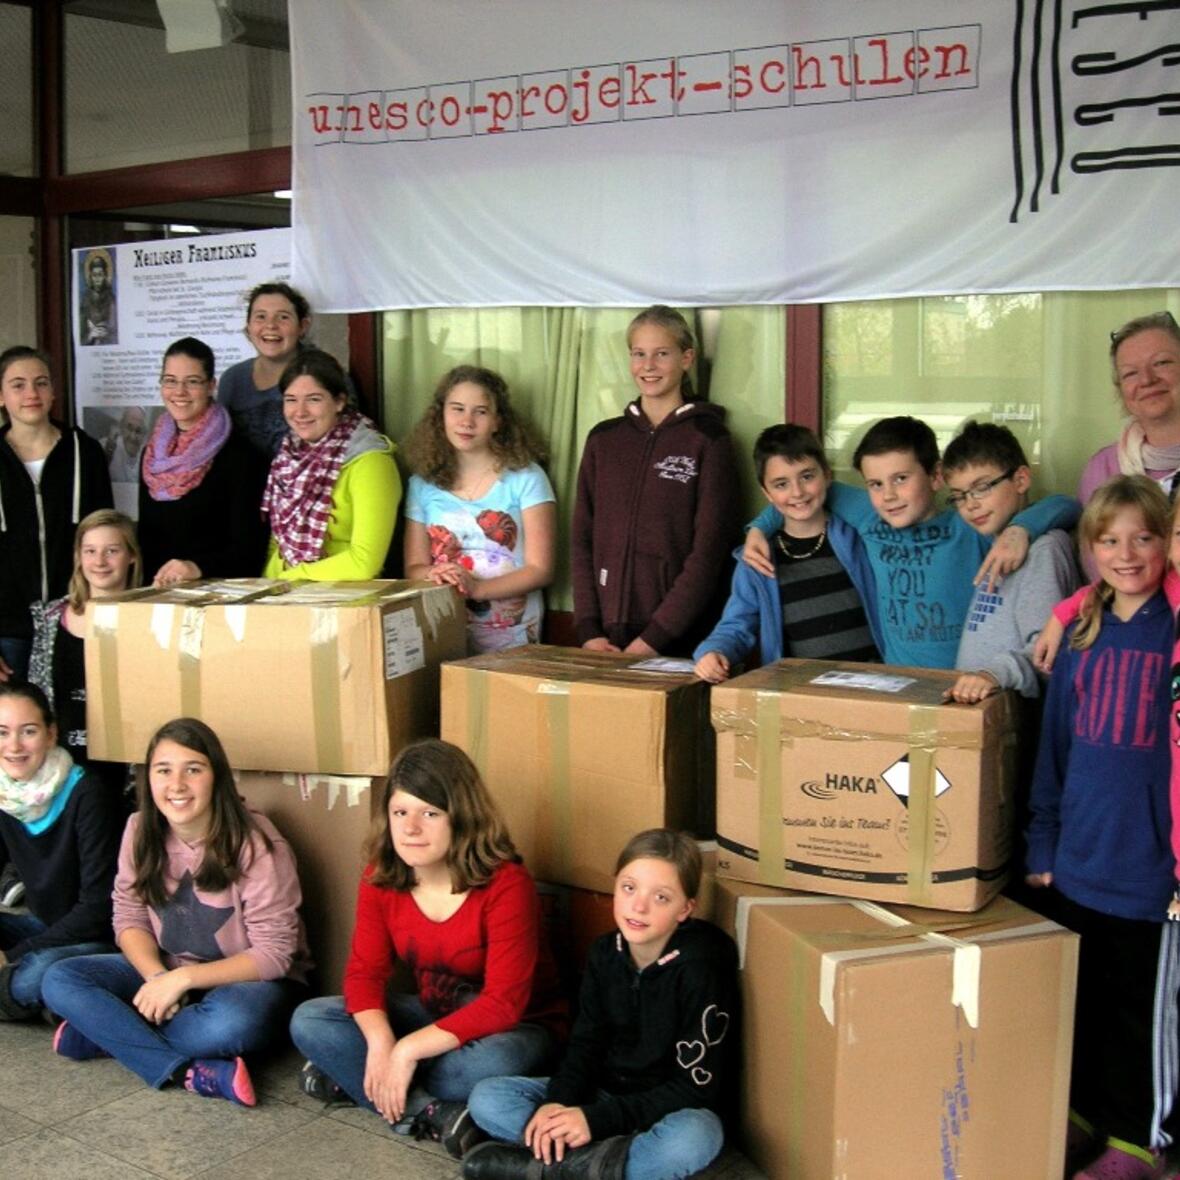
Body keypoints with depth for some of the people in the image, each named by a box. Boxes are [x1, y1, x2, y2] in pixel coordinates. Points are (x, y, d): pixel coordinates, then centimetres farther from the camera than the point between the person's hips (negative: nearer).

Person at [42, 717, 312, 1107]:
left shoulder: (255, 844, -21)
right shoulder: (141, 831, -5)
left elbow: (273, 955, -19)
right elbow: (130, 920, 0)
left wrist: (183, 978, -27)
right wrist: (158, 978, -20)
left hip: (247, 979, -5)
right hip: (165, 973, 5)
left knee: (232, 1023, -39)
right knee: (60, 982, -16)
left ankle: (102, 1032, -15)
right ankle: (193, 1073, -26)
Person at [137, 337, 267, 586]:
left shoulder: (236, 456, -3)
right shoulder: (152, 453, 15)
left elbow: (247, 547, -8)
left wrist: (198, 567, -23)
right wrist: (145, 585, 4)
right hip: (158, 591, 4)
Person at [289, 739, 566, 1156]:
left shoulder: (506, 884, -26)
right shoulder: (381, 878, -9)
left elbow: (504, 1003, -28)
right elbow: (365, 970, -8)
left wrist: (407, 1051, -32)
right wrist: (380, 1042, -29)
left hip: (514, 1026, -5)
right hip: (433, 1013, 6)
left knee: (491, 1063, -41)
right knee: (308, 1021, -13)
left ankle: (353, 1080, -18)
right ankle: (429, 1112, -25)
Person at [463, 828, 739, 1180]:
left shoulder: (701, 967, -19)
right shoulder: (605, 952, -2)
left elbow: (695, 1086, -19)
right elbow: (586, 1042, 2)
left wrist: (597, 1118, -25)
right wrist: (557, 1102, -20)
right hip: (605, 1090, 5)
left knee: (695, 1137, -40)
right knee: (486, 1098, -10)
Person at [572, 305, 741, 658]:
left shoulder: (708, 438, -3)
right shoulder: (604, 438, 9)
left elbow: (708, 551, -8)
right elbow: (583, 540, 7)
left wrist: (654, 638, -14)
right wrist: (589, 630, -5)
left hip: (681, 641, -3)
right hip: (607, 637, 3)